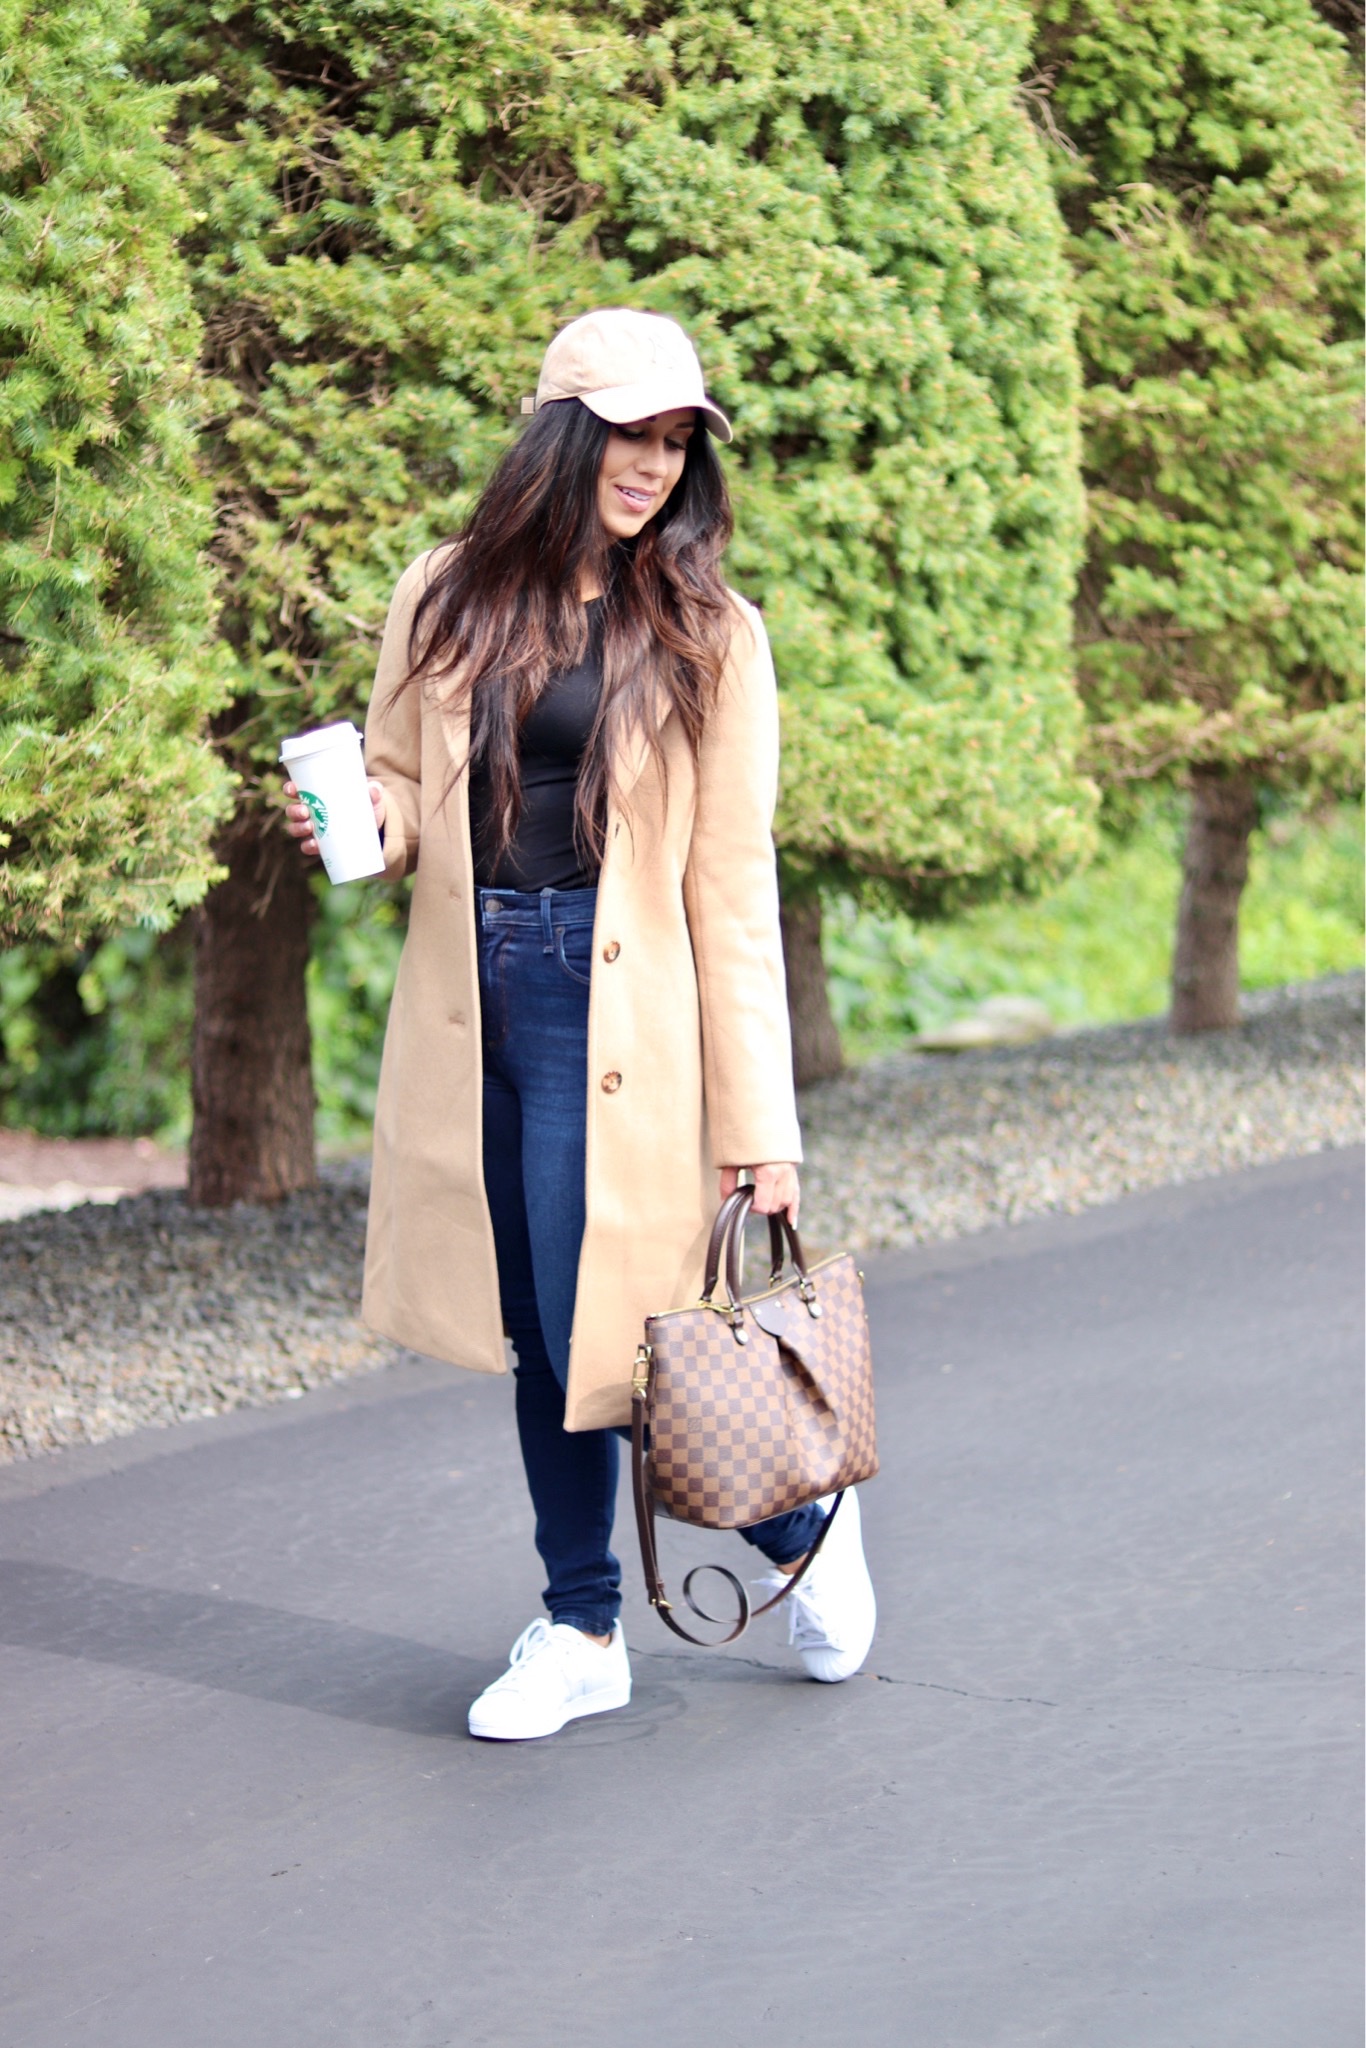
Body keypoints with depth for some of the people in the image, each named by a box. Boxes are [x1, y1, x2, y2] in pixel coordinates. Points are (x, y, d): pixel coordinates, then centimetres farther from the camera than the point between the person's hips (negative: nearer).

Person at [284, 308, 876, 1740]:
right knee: (537, 1338, 10)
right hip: (471, 1001, 4)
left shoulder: (707, 636, -2)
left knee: (596, 1338, -5)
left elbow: (734, 885, -2)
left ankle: (802, 1521, 22)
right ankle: (583, 1633, 25)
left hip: (613, 1013, -4)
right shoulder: (448, 597, 6)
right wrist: (352, 821, -10)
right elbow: (399, 786, 16)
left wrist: (760, 1121, -5)